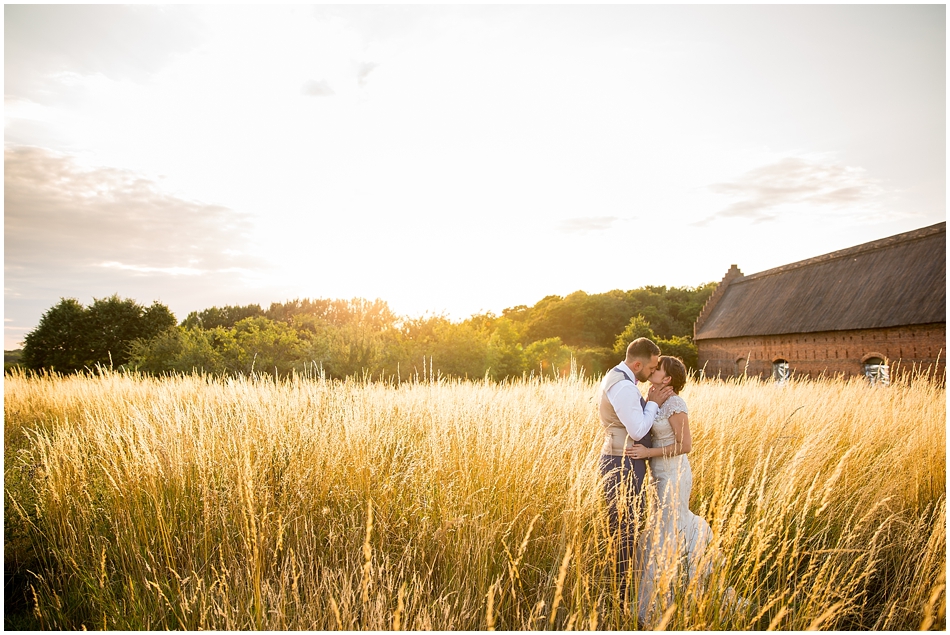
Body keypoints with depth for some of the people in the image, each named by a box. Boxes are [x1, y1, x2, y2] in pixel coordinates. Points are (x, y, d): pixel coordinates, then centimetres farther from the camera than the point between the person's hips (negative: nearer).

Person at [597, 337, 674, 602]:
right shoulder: (623, 386, -21)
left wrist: (650, 401, 2)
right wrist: (653, 402, -11)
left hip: (619, 461, 11)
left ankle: (618, 583, 29)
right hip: (624, 465, -11)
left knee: (622, 527, 18)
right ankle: (619, 591, 10)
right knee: (626, 529, -1)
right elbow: (638, 431, -21)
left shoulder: (614, 378, 13)